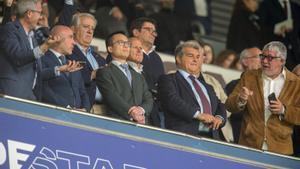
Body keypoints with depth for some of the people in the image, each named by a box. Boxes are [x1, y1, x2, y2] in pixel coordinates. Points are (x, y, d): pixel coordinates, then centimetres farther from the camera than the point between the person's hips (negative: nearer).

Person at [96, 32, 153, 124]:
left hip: (140, 124, 5)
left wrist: (142, 110, -6)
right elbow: (112, 97, -5)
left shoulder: (138, 77, 30)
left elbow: (148, 99, 17)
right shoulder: (104, 72, 9)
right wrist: (131, 112, -17)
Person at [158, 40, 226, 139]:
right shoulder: (168, 79, 9)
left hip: (211, 135, 5)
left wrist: (219, 118, 2)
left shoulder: (207, 87, 31)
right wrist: (198, 114, -17)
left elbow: (220, 107, 27)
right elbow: (173, 101, -7)